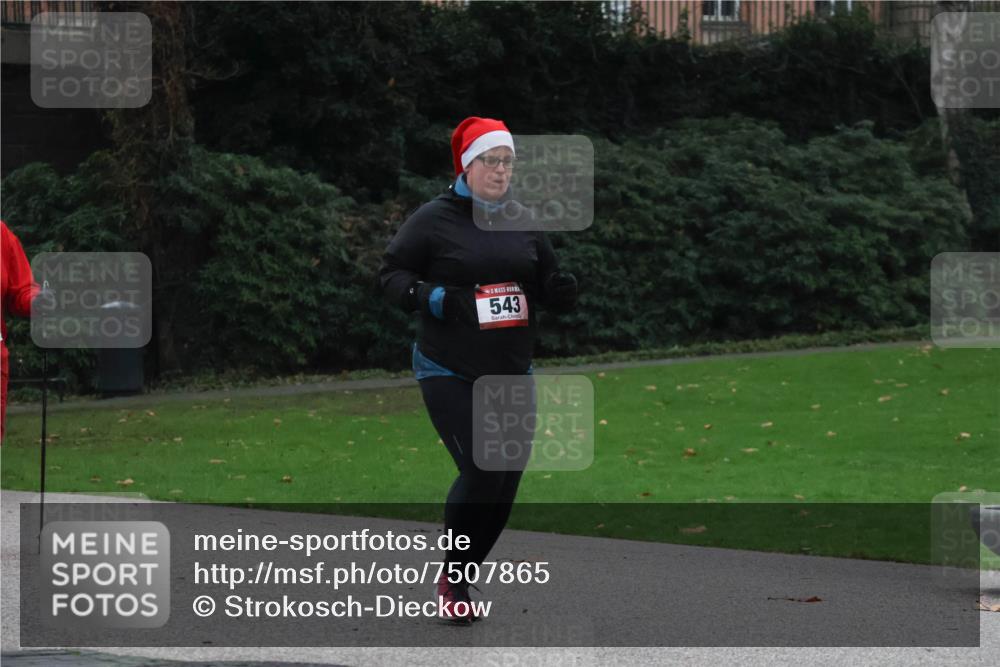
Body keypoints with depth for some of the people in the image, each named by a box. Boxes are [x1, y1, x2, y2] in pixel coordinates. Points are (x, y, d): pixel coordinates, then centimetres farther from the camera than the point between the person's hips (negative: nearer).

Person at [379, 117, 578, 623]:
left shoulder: (522, 221, 10)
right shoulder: (433, 219, -5)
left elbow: (548, 284, 20)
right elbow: (391, 273, -3)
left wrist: (560, 290, -4)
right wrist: (435, 298, -20)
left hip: (512, 373, 6)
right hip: (449, 373, -6)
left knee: (506, 484, 3)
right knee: (480, 473, -15)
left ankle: (459, 577, 22)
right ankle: (451, 581, 5)